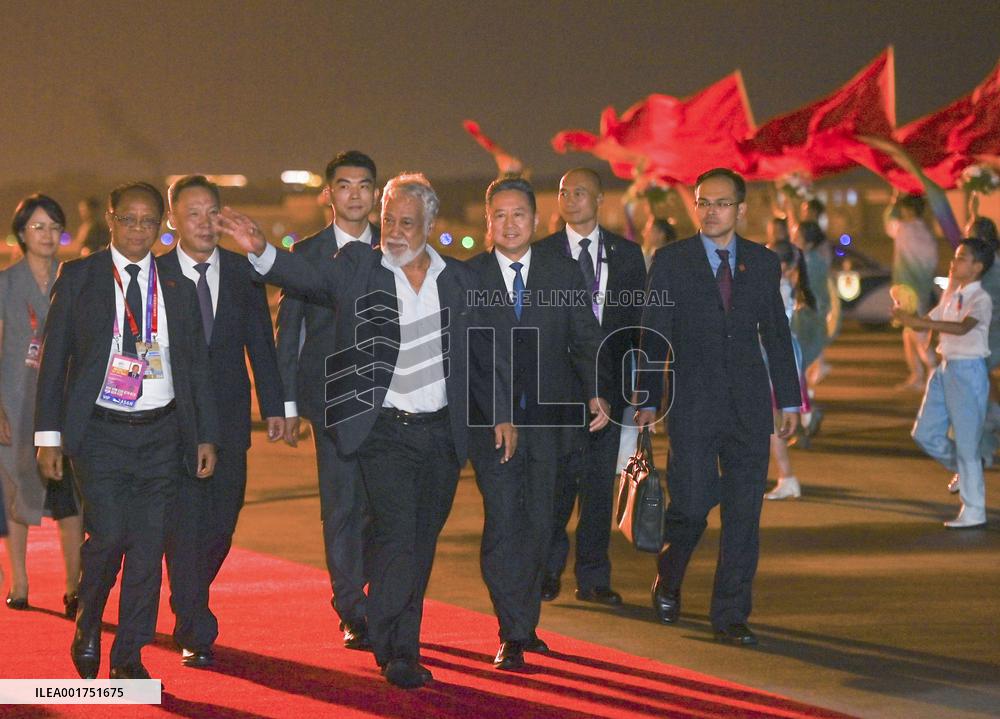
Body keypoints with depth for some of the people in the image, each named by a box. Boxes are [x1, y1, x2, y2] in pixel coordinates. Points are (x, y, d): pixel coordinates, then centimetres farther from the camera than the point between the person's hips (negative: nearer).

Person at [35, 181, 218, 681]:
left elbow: (197, 363, 13)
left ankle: (128, 657, 10)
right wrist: (49, 434, -3)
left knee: (148, 545, 0)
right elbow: (53, 358, 3)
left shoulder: (177, 283, 9)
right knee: (108, 535, -14)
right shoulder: (78, 277, 3)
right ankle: (87, 631, 12)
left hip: (161, 431, 3)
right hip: (100, 430, -2)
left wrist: (206, 435, 9)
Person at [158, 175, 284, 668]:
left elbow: (260, 343, 9)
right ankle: (196, 633, -2)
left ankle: (187, 604, 32)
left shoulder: (243, 273, 5)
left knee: (222, 521, 7)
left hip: (228, 417, 3)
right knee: (184, 522, -7)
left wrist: (274, 406, 3)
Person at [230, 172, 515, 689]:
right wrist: (261, 251, -35)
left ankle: (402, 649, 18)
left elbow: (484, 354, 14)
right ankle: (394, 652, -4)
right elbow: (309, 277, -17)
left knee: (421, 545, 9)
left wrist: (502, 414, 9)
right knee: (397, 535, -13)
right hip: (384, 431, -3)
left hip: (442, 433, 4)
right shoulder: (357, 266, 0)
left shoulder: (458, 279, 8)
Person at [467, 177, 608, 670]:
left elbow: (585, 339, 5)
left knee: (539, 523, 7)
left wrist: (595, 393, -9)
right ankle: (512, 635, -8)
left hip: (546, 416, 3)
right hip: (490, 418, -2)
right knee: (503, 522, -10)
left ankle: (525, 624, 20)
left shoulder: (564, 274, 7)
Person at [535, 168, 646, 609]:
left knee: (601, 483, 5)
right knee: (557, 480, -3)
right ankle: (549, 568, 14)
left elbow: (639, 321, 10)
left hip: (609, 383, 2)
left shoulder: (626, 254, 9)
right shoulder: (540, 254, 3)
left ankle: (593, 579, 12)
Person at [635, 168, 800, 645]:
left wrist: (789, 399, 11)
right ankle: (668, 582, 24)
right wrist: (648, 401, -4)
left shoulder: (763, 263, 10)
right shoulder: (671, 261, 2)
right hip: (692, 405, -3)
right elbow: (654, 335, 1)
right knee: (691, 504, -6)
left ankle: (730, 615, 9)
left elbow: (777, 334, 14)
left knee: (744, 513, 1)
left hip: (749, 407, 3)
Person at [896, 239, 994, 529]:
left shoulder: (981, 300, -14)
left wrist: (920, 322, -41)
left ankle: (973, 513, 5)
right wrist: (907, 317, -7)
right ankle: (964, 469, 32)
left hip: (969, 371, -8)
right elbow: (926, 324, 15)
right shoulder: (951, 295, 11)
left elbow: (963, 327, -32)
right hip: (946, 369, 8)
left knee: (966, 444, -3)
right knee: (925, 434, 10)